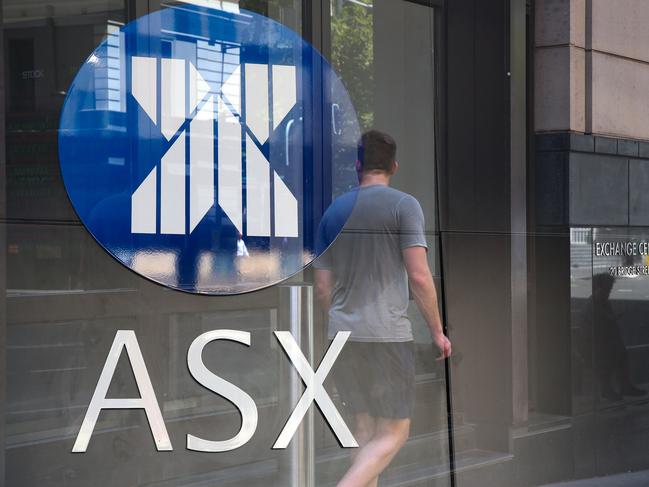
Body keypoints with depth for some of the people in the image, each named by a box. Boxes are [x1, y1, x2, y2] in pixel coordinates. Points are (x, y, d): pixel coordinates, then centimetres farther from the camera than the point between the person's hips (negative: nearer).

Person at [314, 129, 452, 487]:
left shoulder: (333, 212, 10)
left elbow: (322, 288, 11)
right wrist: (437, 331, -2)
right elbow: (419, 276, -12)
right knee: (393, 434, 1)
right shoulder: (404, 205, -5)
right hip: (388, 335, -5)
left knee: (365, 427, 15)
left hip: (342, 336, 5)